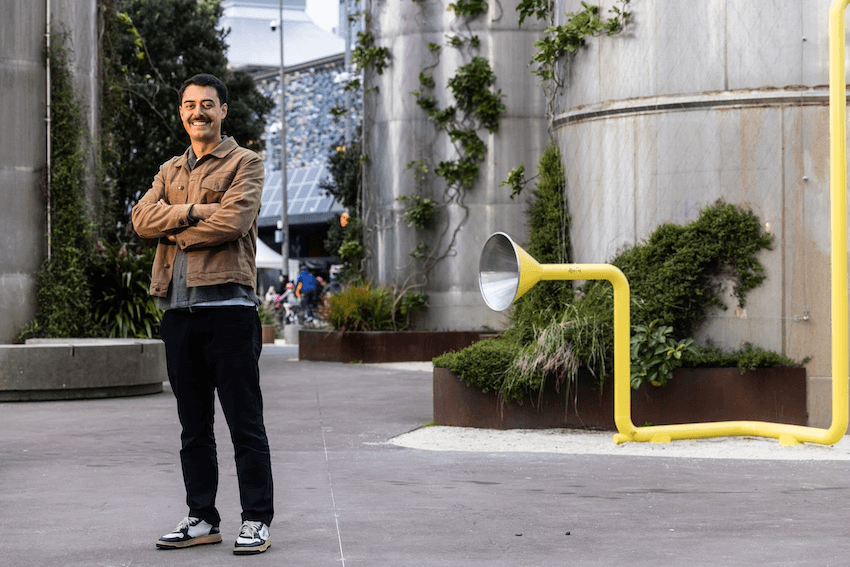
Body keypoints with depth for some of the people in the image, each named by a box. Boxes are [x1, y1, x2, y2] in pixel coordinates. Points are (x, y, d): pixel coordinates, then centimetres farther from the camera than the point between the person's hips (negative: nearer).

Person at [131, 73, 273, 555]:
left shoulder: (245, 163, 4)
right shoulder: (170, 171, 21)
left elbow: (234, 221, -13)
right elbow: (143, 218, 4)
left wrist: (176, 231, -3)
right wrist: (194, 211, -11)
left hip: (228, 304, -6)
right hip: (179, 309, 6)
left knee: (245, 421, -5)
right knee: (194, 425, 10)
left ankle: (258, 520, -1)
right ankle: (203, 519, 16)